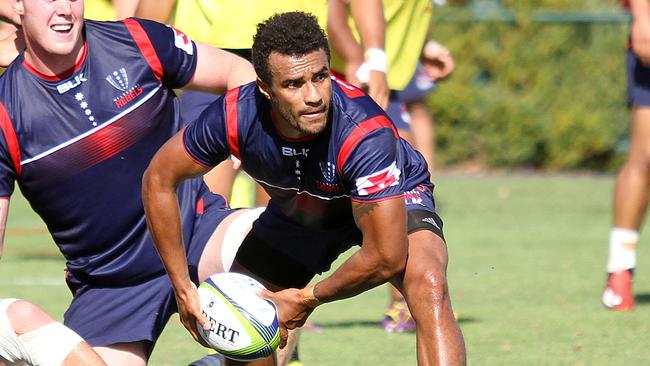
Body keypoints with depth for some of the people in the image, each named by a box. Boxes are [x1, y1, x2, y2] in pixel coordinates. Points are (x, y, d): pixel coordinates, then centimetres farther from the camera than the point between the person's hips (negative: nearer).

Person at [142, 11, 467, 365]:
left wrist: (309, 298, -22)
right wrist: (183, 288, -15)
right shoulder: (234, 116, -32)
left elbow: (386, 257, -37)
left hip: (392, 201, -4)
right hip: (296, 213, 4)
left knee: (429, 288, -32)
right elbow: (158, 179, -15)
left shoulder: (366, 132, -42)